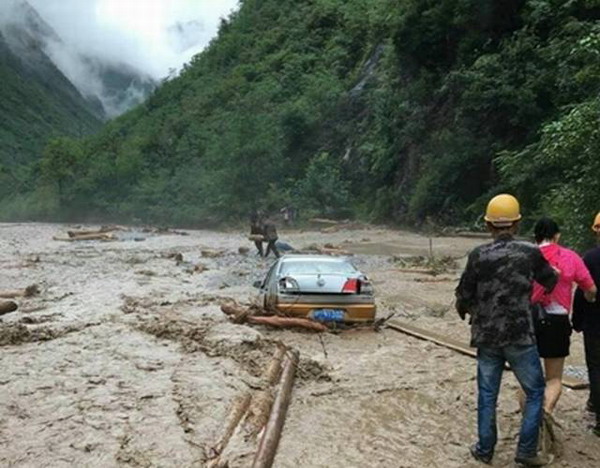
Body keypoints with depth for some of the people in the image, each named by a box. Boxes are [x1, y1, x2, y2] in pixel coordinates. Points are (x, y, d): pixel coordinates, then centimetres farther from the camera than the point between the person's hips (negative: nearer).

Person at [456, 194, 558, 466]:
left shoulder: (478, 256, -6)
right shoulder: (530, 253, -8)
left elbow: (463, 296, -1)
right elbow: (551, 282, 10)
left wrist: (465, 310, 21)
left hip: (486, 337, 2)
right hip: (520, 337, -2)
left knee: (487, 395, 14)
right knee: (535, 392, 15)